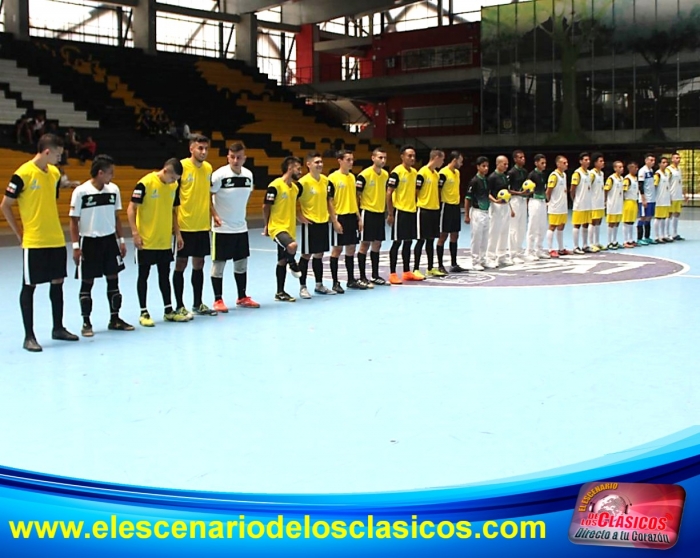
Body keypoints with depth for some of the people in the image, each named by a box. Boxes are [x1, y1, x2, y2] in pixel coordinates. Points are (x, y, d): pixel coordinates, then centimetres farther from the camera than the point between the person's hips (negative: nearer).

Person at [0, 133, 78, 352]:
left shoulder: (54, 173, 7)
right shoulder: (23, 174, -13)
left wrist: (53, 228, 13)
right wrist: (20, 233, -6)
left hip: (57, 240, 7)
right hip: (34, 242, -7)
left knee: (58, 282, 12)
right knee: (30, 286, 1)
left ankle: (58, 328, 25)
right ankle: (29, 336, 7)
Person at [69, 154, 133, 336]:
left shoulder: (114, 189, 2)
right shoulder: (81, 191, -11)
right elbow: (74, 220, -6)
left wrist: (121, 240, 10)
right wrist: (76, 246, -10)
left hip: (110, 239, 4)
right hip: (89, 241, -4)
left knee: (113, 279, 8)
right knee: (87, 283, 3)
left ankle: (114, 319, 19)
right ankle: (86, 323, 13)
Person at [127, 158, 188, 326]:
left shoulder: (174, 185, 4)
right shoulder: (145, 183, -14)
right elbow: (131, 209, -13)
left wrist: (177, 233, 11)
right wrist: (135, 233, -19)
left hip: (165, 241, 5)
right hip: (146, 241, -5)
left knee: (165, 275, 12)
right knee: (144, 275, 4)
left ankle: (168, 310, 21)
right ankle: (143, 313, 12)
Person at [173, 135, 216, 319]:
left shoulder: (208, 168, 8)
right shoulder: (181, 166, -10)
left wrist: (213, 214, 11)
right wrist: (174, 222, -14)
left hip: (203, 225, 6)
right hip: (184, 225, -6)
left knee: (199, 264, 12)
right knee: (181, 264, 1)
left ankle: (198, 304, 22)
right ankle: (179, 306, 9)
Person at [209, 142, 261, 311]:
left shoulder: (248, 175, 1)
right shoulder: (219, 175, -15)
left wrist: (240, 215, 14)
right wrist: (214, 215, -20)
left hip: (241, 227, 6)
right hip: (222, 228, -5)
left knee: (242, 263, 12)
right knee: (218, 264, 1)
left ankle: (242, 297, 25)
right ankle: (218, 300, 10)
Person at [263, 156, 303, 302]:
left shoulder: (295, 187, 10)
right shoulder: (275, 186, -13)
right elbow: (266, 207, -9)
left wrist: (301, 217, 12)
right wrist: (267, 226, -4)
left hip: (290, 229, 8)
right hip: (277, 227, -8)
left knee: (283, 261, 12)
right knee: (292, 246, -34)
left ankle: (280, 292, 20)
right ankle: (293, 264, 0)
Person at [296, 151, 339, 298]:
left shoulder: (325, 180, 6)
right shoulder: (303, 182, -14)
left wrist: (334, 220, 12)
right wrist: (301, 217, -13)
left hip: (323, 222, 6)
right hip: (310, 223, -6)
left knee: (319, 254, 13)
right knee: (306, 255, 0)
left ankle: (319, 285, 23)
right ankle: (303, 287, 9)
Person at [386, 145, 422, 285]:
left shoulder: (414, 172, 10)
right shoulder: (396, 172, -12)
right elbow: (389, 193, -13)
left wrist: (415, 207, 16)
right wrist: (390, 214, -15)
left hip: (411, 211, 7)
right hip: (400, 211, -7)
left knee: (408, 242, 12)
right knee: (397, 242, -3)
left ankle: (407, 272, 20)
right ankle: (392, 274, 3)